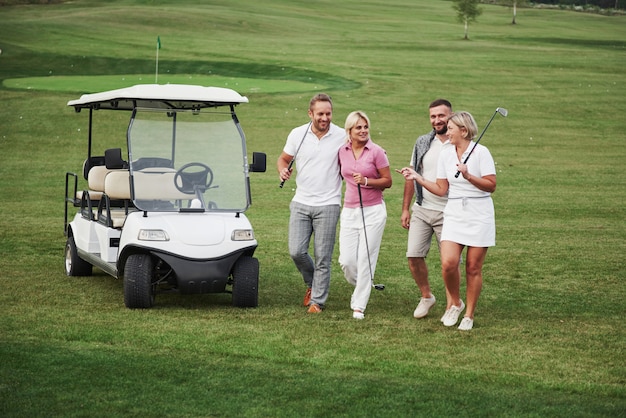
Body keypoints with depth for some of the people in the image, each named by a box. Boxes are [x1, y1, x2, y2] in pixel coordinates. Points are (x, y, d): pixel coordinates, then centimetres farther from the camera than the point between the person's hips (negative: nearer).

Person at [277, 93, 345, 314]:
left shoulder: (342, 137, -3)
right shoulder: (297, 134, 1)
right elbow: (283, 158, 14)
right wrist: (283, 170, -8)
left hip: (328, 205, -2)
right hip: (301, 203, 2)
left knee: (323, 258, 0)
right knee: (296, 252, -3)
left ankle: (317, 300, 12)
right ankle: (312, 283, 27)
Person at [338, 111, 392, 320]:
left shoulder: (376, 152, -7)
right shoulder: (342, 152, 5)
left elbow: (388, 181, -4)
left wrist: (366, 181, -17)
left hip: (373, 211, -4)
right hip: (349, 211, 4)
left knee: (366, 260, -2)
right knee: (346, 260, -1)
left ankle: (359, 305, 9)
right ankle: (361, 286, 32)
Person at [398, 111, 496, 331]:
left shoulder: (481, 152, -7)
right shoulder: (445, 155, 8)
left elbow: (491, 186, -10)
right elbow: (441, 189, 8)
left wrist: (468, 176, -21)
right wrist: (417, 177, 2)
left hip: (479, 214, -4)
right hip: (454, 213, 4)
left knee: (473, 267, 1)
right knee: (448, 263, -13)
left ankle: (469, 314, 15)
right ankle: (455, 303, 12)